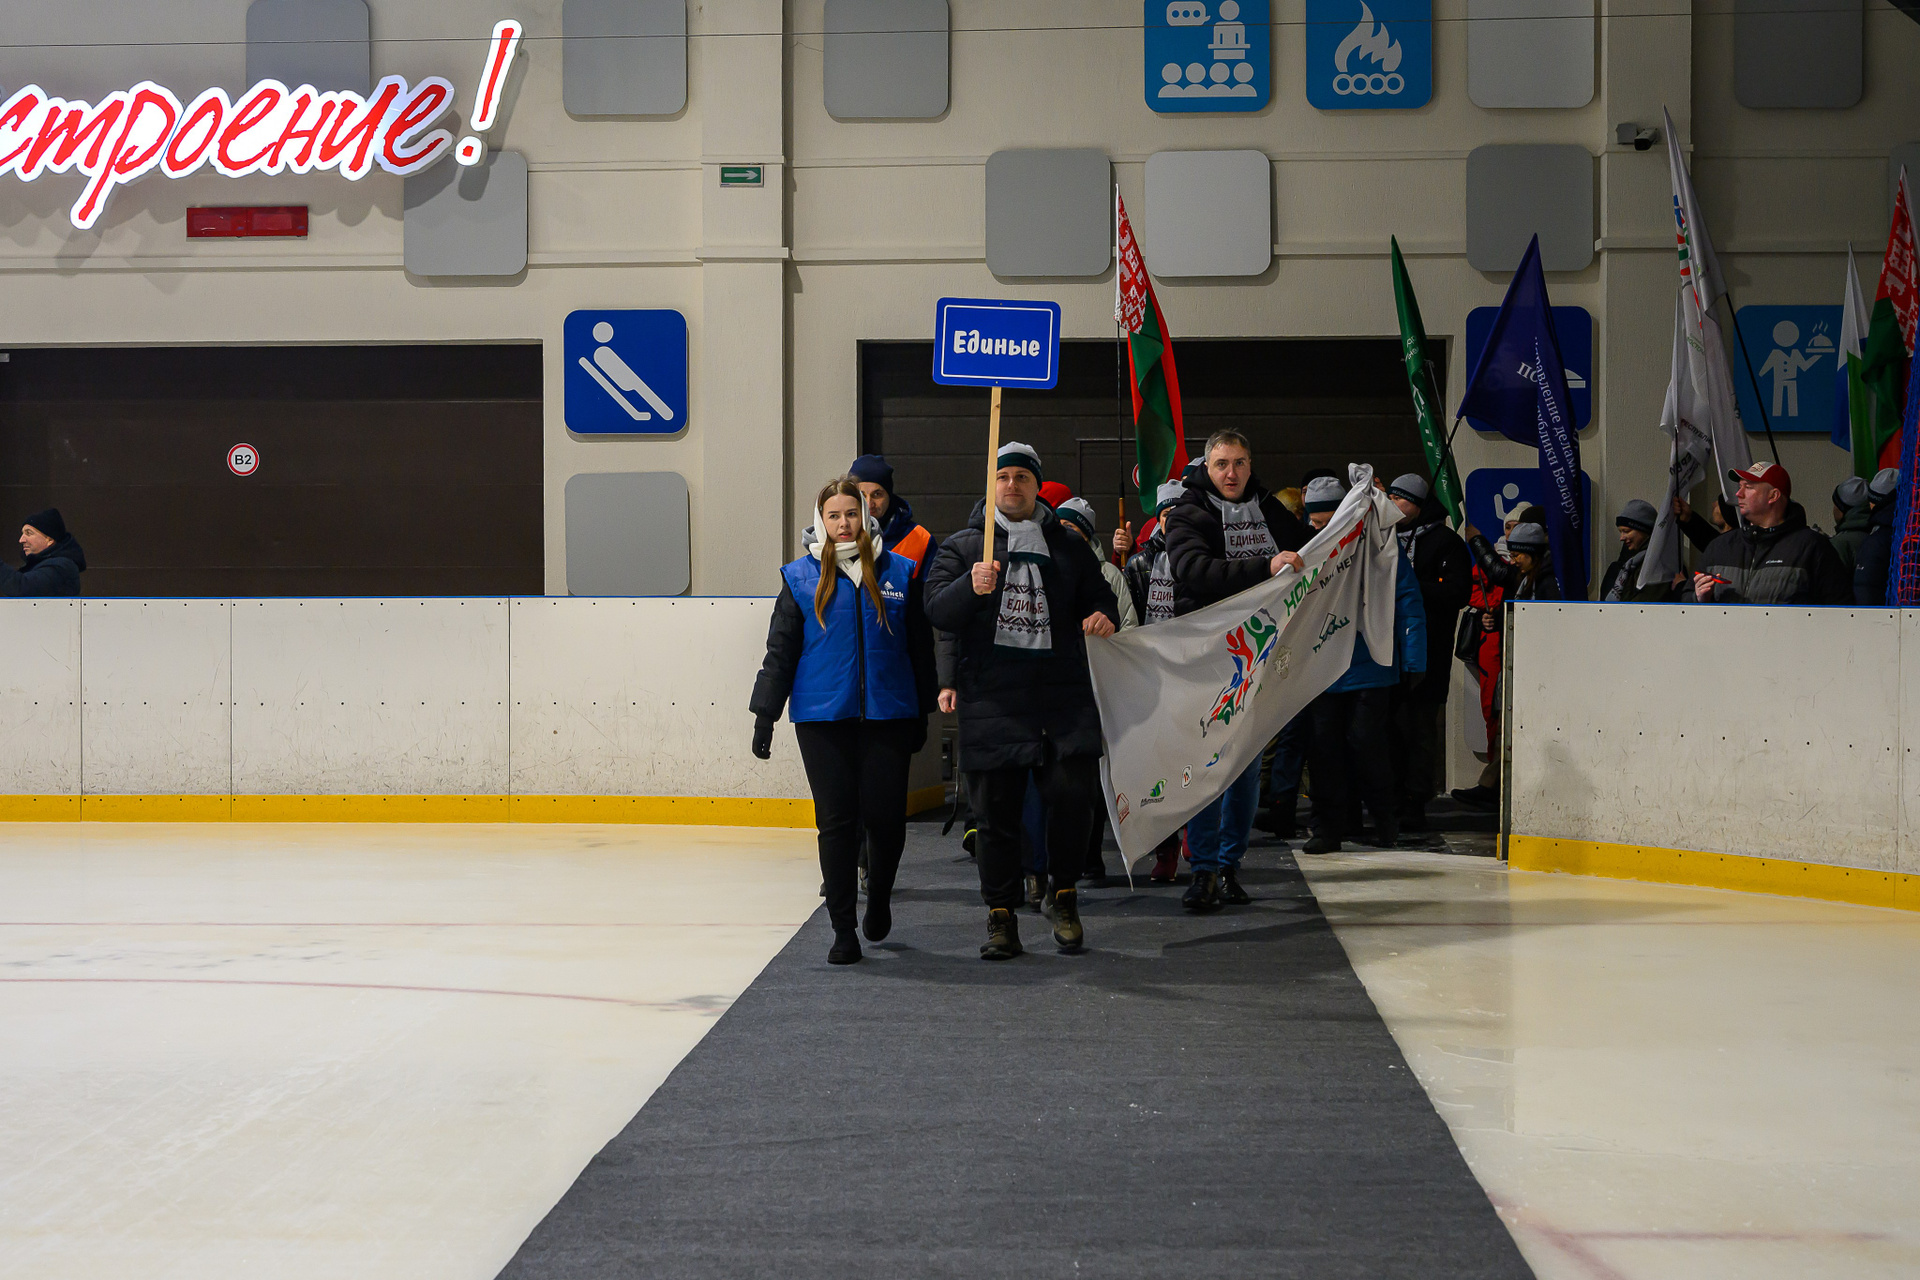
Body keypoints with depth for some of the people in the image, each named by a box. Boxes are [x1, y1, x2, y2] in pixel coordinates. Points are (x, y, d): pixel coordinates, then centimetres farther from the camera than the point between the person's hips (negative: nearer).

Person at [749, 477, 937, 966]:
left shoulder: (899, 573, 5)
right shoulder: (801, 578, 4)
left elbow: (920, 648, 11)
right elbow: (780, 651, 7)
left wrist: (923, 714, 12)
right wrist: (764, 715, 2)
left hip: (887, 715, 1)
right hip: (823, 718, 0)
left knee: (886, 817, -1)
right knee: (836, 821, -2)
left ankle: (879, 899, 29)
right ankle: (844, 929, 6)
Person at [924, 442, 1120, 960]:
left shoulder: (1068, 548, 17)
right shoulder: (962, 546, 10)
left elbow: (1100, 599, 24)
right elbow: (936, 609, -2)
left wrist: (1103, 617, 0)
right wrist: (971, 587, -22)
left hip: (1063, 693, 1)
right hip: (990, 698, -1)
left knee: (1074, 789, -12)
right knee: (995, 807, 1)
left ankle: (1064, 896, 9)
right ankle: (1001, 916, 11)